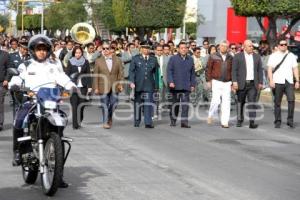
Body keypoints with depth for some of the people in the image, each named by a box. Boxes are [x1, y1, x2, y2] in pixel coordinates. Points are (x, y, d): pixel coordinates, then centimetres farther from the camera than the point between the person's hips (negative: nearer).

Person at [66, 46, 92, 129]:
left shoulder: (85, 62, 8)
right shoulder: (70, 62, 5)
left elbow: (88, 75, 7)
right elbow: (67, 74, 4)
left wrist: (89, 86, 1)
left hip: (83, 86, 1)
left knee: (81, 105, 1)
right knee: (74, 105, -7)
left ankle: (79, 122, 18)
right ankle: (75, 124, -5)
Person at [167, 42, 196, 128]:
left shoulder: (190, 59, 13)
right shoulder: (173, 59, 4)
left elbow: (192, 73, 16)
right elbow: (169, 71, -1)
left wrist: (193, 84, 11)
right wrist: (170, 82, -13)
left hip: (186, 87, 1)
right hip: (176, 86, -1)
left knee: (185, 104, -8)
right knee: (175, 104, 7)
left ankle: (184, 122, -9)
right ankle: (173, 120, 20)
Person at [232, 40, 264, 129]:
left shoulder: (257, 57, 11)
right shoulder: (237, 56, 2)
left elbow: (260, 70, 12)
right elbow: (234, 70, -2)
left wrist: (260, 82, 7)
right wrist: (234, 82, -11)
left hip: (253, 84, 1)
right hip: (241, 84, -1)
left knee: (252, 103, -7)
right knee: (240, 102, 9)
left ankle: (252, 122, -9)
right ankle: (240, 120, 23)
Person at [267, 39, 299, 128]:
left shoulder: (291, 56, 13)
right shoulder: (273, 56, 7)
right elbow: (270, 69, 3)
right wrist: (271, 80, -9)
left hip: (289, 82, 1)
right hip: (277, 82, -1)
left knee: (291, 100, -14)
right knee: (277, 102, 3)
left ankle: (290, 120, -6)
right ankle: (277, 121, 11)